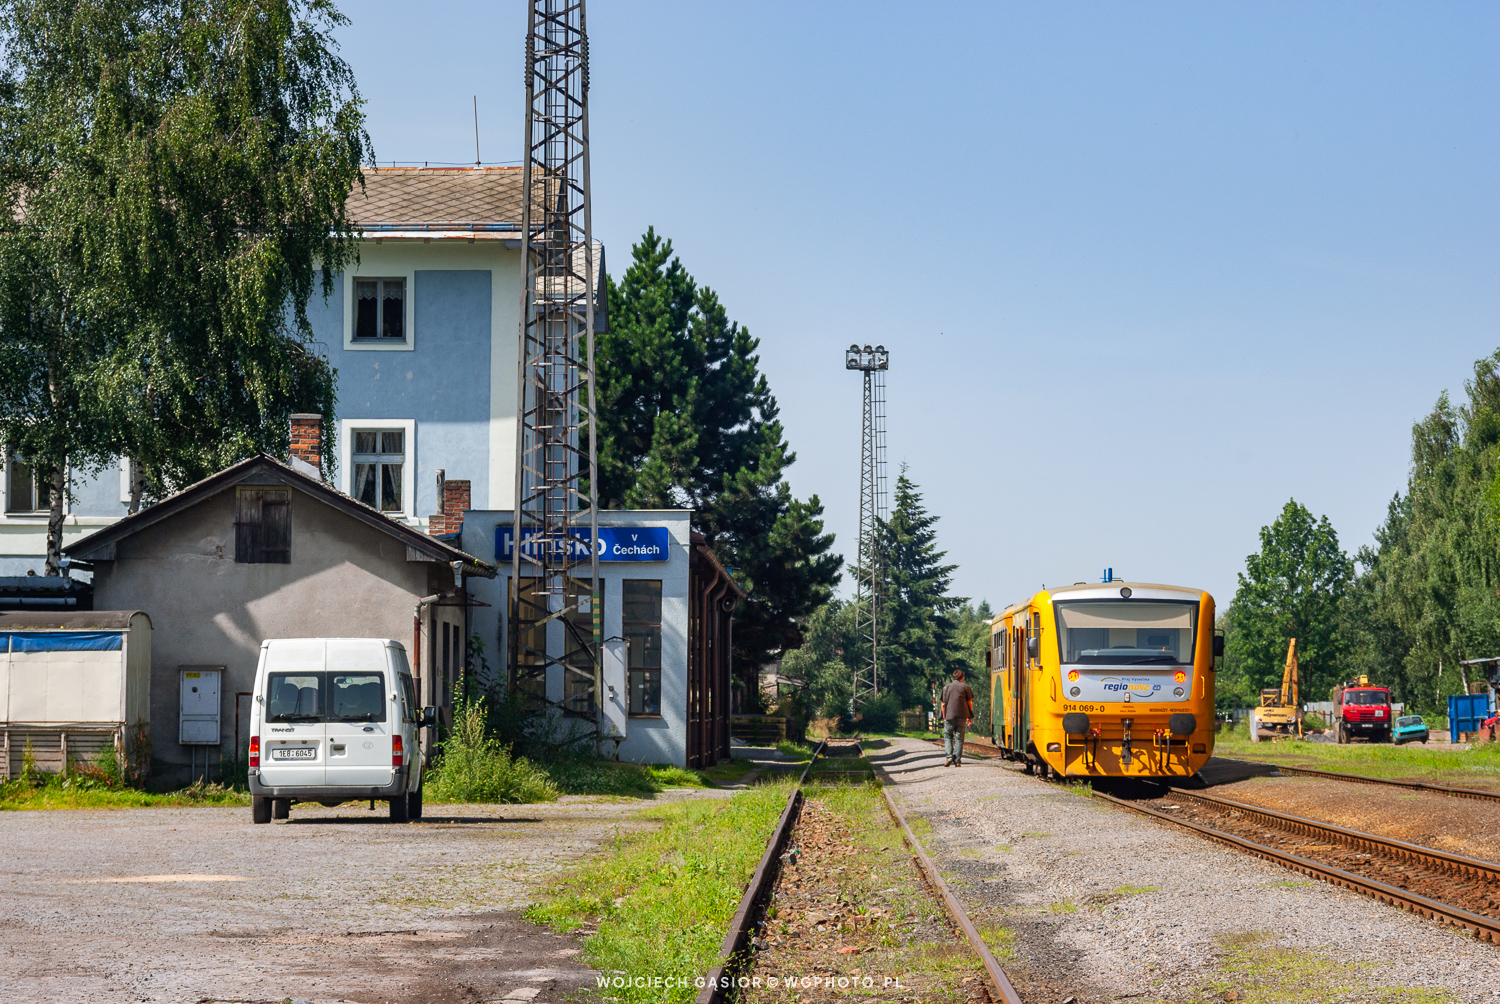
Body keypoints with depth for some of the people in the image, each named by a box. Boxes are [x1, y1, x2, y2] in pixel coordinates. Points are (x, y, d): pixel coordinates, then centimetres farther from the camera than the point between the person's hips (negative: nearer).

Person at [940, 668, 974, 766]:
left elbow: (943, 704, 7)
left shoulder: (946, 687, 8)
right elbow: (969, 702, 5)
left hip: (949, 716, 0)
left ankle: (949, 757, -8)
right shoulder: (965, 687, 5)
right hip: (962, 716, 0)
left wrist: (944, 717, 14)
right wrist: (970, 716, 14)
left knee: (947, 736, 10)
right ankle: (957, 760, 0)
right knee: (959, 738, 4)